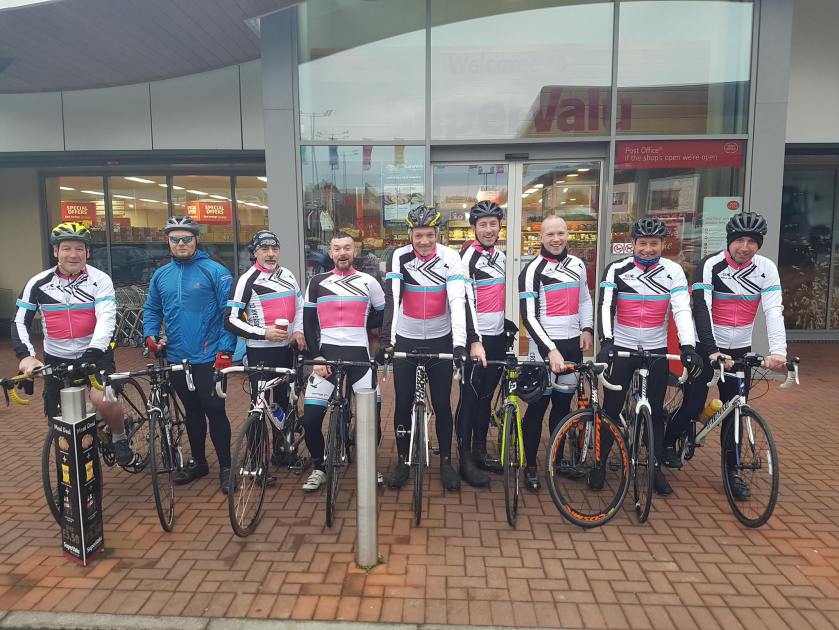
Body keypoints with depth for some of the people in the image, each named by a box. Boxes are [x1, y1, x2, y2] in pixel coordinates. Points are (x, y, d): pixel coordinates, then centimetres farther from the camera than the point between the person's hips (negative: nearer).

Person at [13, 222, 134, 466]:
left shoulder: (100, 280, -9)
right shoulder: (38, 284, -1)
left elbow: (107, 319, -20)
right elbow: (20, 323, 3)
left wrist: (91, 354, -35)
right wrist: (26, 355, -15)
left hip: (95, 354, -3)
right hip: (56, 359, 3)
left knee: (104, 400, -30)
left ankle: (120, 437, 1)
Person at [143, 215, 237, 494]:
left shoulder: (214, 271, -8)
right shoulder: (161, 275, 9)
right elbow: (152, 310, 19)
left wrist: (226, 349, -15)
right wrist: (150, 335, 1)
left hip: (209, 357, -5)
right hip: (177, 358, 5)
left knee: (215, 411, -1)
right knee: (192, 411, 17)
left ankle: (225, 466, 13)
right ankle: (197, 461, 32)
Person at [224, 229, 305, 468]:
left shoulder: (288, 275, 10)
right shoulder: (247, 280, -10)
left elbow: (299, 305, 21)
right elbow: (231, 320, -13)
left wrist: (298, 331, 4)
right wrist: (263, 333, -22)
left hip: (287, 349, 6)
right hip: (260, 352, -6)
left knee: (284, 401, 14)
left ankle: (280, 450, 29)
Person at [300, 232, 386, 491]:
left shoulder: (368, 282, 6)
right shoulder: (317, 282, 7)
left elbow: (384, 315, 13)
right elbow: (308, 322, 5)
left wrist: (359, 325, 1)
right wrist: (315, 356, -5)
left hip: (359, 354, 0)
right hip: (326, 354, 0)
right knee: (310, 419, -5)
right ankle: (319, 468, 18)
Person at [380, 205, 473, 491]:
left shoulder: (450, 258, -10)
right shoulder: (399, 257, -10)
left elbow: (458, 300, -20)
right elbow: (391, 298, -19)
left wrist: (460, 341, -32)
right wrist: (386, 340, -30)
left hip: (440, 340, 0)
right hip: (405, 340, 0)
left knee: (442, 404, 5)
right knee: (403, 404, 6)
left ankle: (446, 462, 23)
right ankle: (403, 461, 24)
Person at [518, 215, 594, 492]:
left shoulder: (578, 265, 10)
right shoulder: (533, 270, -9)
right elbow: (529, 316, -15)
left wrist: (587, 328, 6)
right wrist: (551, 350, -24)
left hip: (573, 344, 6)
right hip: (544, 346, -5)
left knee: (563, 404, 13)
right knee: (538, 406, -2)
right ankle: (530, 467, 10)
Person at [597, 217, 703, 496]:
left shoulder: (673, 271, -3)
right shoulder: (617, 269, -6)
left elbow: (682, 309, -12)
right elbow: (606, 306, -16)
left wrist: (688, 347, -25)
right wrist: (606, 343, -30)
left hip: (656, 350, 2)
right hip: (621, 348, -1)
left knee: (656, 411, 8)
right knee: (611, 409, 3)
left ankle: (656, 467, 23)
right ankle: (599, 464, 18)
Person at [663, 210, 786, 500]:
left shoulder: (767, 268, -4)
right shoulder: (710, 266, -15)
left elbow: (774, 310, -13)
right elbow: (701, 309, -23)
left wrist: (778, 351, -28)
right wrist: (712, 351, -34)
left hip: (740, 350, 4)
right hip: (705, 348, -3)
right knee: (693, 406, -3)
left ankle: (732, 470, 21)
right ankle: (668, 444, 25)